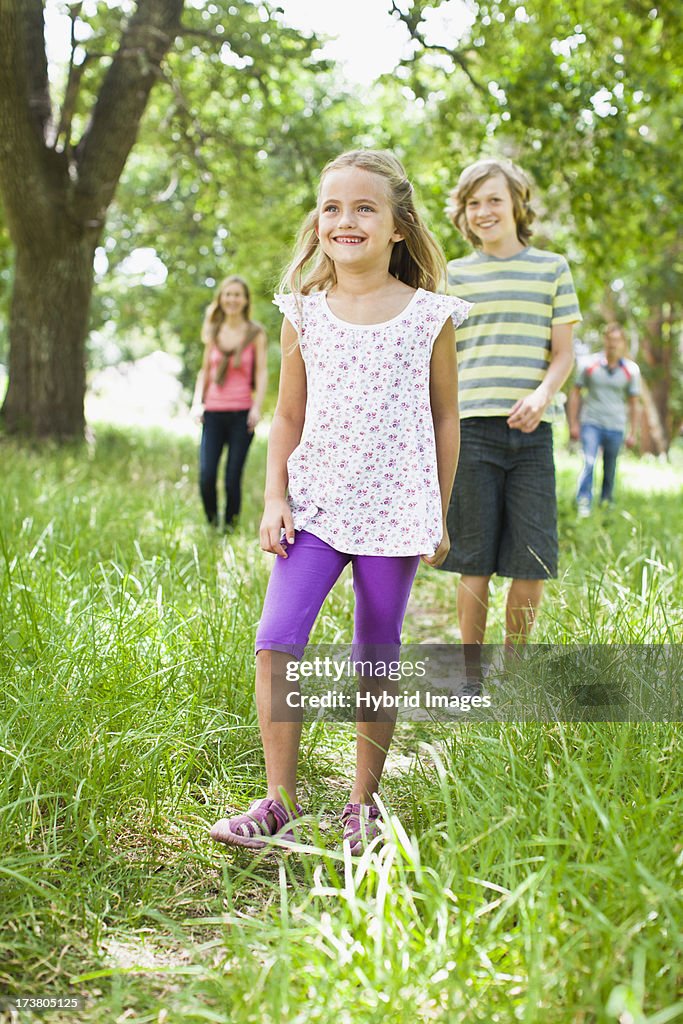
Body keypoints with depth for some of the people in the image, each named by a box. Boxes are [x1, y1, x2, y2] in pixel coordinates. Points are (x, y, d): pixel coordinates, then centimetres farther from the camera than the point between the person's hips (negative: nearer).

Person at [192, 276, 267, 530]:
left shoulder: (255, 333, 3)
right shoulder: (213, 333, 13)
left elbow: (262, 372, 0)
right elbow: (205, 371, 18)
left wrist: (257, 407, -10)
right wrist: (197, 402, 5)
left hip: (241, 413, -2)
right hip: (213, 413, 2)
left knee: (233, 478, -2)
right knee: (206, 476, -8)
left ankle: (229, 527, 12)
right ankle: (212, 525, 11)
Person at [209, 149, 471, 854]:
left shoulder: (430, 316, 0)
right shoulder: (304, 313, 5)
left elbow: (444, 417, 7)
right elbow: (289, 414, 10)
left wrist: (439, 514, 8)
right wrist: (275, 498, 0)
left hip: (396, 511, -1)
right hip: (315, 504, 2)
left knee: (377, 658, 7)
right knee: (275, 643, -11)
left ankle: (363, 800, 22)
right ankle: (279, 802, 0)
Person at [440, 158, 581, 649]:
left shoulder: (552, 268, 11)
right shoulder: (454, 275, 11)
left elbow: (563, 353, 7)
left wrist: (542, 395, -13)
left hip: (531, 430, 1)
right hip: (472, 428, 0)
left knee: (533, 561, 0)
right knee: (474, 561, 2)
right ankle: (472, 675, 14)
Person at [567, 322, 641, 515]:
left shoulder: (631, 370, 3)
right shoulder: (590, 365, 0)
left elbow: (633, 403, 10)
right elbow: (575, 393, 7)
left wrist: (632, 433, 8)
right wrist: (573, 423, 3)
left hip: (615, 427, 2)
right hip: (591, 424, -2)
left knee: (610, 469, 6)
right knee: (589, 463, -17)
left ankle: (606, 501, 20)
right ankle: (583, 502, -19)